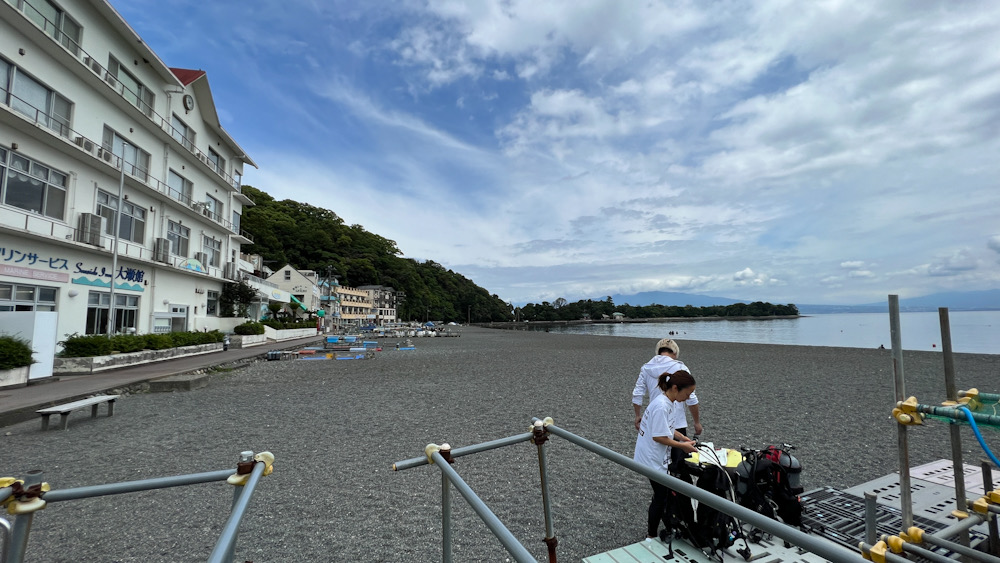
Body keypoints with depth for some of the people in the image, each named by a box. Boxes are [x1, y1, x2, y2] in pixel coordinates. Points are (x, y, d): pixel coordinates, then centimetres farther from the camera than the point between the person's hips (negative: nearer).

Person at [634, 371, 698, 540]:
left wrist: (683, 437, 2)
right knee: (661, 496, 7)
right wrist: (682, 445, -14)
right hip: (652, 458, -8)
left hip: (659, 457, 8)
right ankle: (651, 536, 25)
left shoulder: (669, 402, 2)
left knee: (665, 493, 19)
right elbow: (659, 436, -25)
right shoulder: (661, 406, -28)